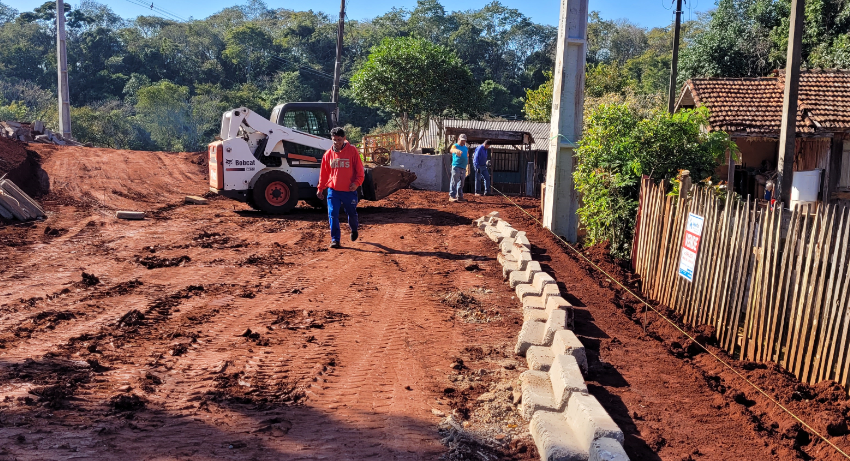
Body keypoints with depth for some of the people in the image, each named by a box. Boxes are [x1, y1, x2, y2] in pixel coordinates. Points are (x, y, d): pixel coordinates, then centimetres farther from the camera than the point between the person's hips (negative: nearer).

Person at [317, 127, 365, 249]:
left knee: (352, 213, 14)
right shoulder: (328, 154, 3)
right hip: (333, 190, 1)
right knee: (333, 214, -7)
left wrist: (357, 182, -17)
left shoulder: (352, 151, -5)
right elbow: (324, 173, 11)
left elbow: (359, 169, -4)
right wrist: (320, 189, 12)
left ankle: (354, 229, 45)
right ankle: (335, 240, 1)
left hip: (349, 190, -1)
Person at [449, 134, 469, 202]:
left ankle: (460, 196, 19)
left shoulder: (466, 148, 19)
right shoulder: (455, 146, -1)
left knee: (461, 183, 12)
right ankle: (452, 196, -14)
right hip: (456, 166, -7)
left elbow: (467, 157, 25)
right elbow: (452, 150, -25)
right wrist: (457, 150, -49)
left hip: (463, 168, 7)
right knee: (454, 182, -12)